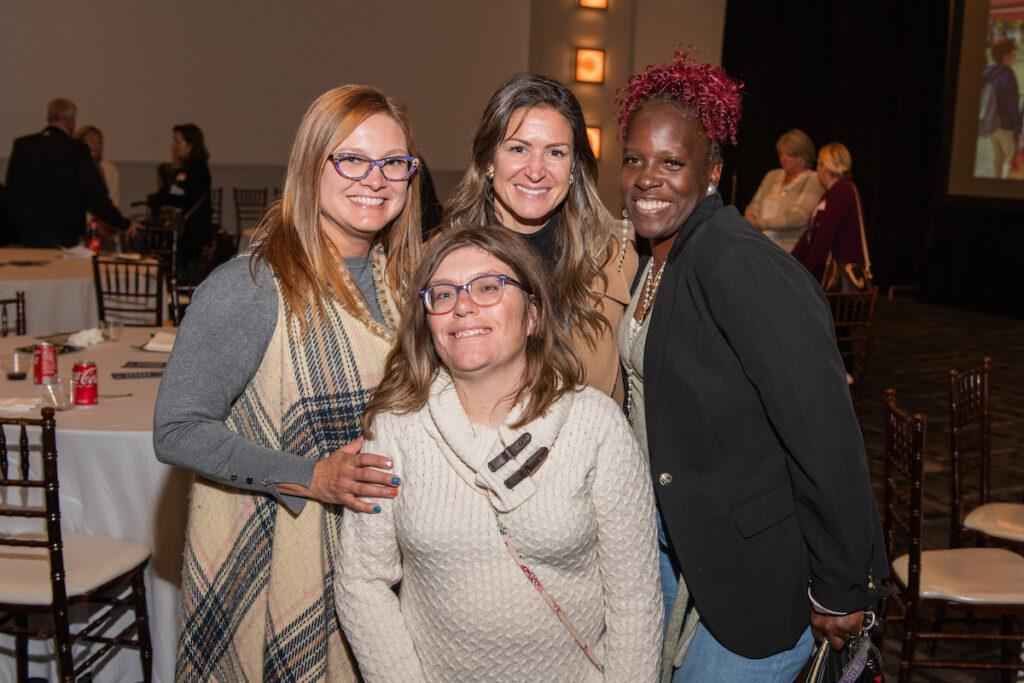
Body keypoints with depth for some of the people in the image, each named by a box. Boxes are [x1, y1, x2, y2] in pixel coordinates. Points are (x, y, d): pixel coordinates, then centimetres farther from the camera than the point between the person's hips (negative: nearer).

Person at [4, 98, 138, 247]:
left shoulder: (21, 145, 4)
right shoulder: (77, 150, -10)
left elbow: (10, 189, 10)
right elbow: (95, 194, -11)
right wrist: (124, 224, -1)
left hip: (27, 234, 4)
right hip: (62, 237, -4)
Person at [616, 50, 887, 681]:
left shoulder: (742, 268, -25)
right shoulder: (654, 257, 2)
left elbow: (826, 435, -25)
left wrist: (843, 592, -19)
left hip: (758, 573, -8)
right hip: (670, 539, 8)